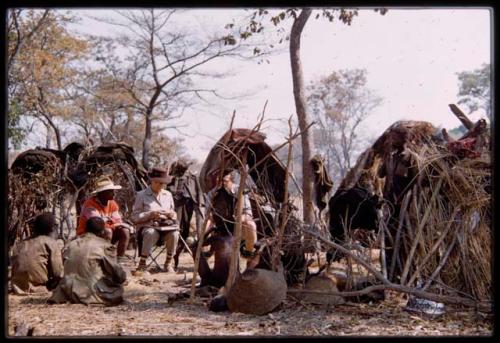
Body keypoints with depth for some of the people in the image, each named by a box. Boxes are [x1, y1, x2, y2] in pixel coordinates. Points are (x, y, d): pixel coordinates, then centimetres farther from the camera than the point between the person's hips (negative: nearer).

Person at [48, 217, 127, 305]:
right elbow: (117, 273, -3)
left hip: (70, 292, 5)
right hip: (92, 293, -5)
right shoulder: (104, 246, -3)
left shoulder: (71, 244, 12)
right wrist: (123, 277, 20)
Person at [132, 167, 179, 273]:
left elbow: (174, 215, 21)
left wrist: (171, 214, -4)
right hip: (147, 226, -3)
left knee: (174, 233, -31)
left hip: (166, 225, 3)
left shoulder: (168, 195, 17)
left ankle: (168, 263, -12)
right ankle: (142, 263, -25)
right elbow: (135, 217, -2)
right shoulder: (141, 195, 3)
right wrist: (151, 214, -16)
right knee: (151, 233, -39)